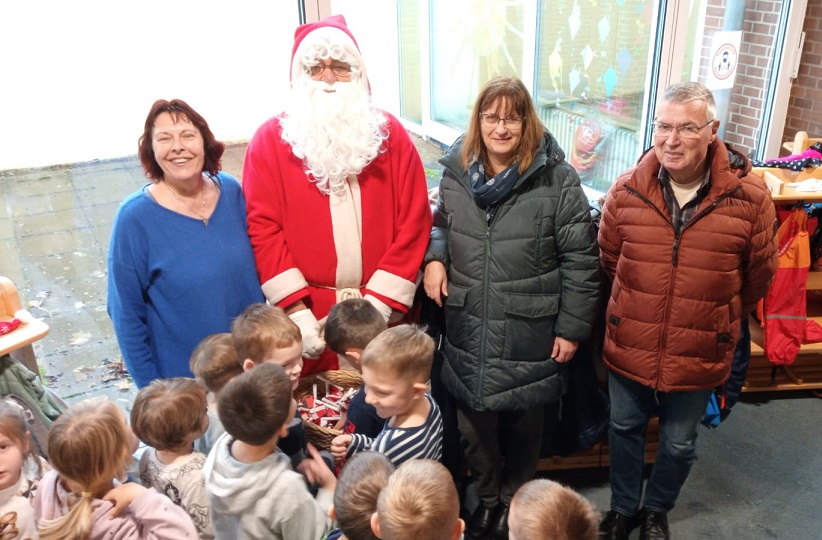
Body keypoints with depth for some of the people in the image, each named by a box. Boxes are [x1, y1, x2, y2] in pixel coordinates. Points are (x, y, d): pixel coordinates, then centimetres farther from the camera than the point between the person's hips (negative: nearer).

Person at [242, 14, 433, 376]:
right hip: (307, 314, -1)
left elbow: (413, 222, -1)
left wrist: (381, 302, -8)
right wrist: (295, 309, -11)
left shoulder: (391, 134, 4)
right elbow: (263, 227, -5)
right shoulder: (270, 140, 1)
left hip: (382, 309, 1)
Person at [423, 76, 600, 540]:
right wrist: (434, 258, -3)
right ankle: (487, 498, 43)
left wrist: (572, 327, -9)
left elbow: (581, 259, -9)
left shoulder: (557, 179, -12)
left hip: (530, 335, -3)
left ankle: (515, 502, 42)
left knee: (523, 427, 16)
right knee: (475, 426, 18)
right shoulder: (456, 173, 1)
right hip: (469, 332, 4)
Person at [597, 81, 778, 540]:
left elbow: (758, 278, 0)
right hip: (630, 348, 2)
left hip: (700, 356, -1)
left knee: (679, 443, 19)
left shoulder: (749, 197, -15)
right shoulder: (628, 190, -10)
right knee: (625, 430, 20)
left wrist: (717, 323, 10)